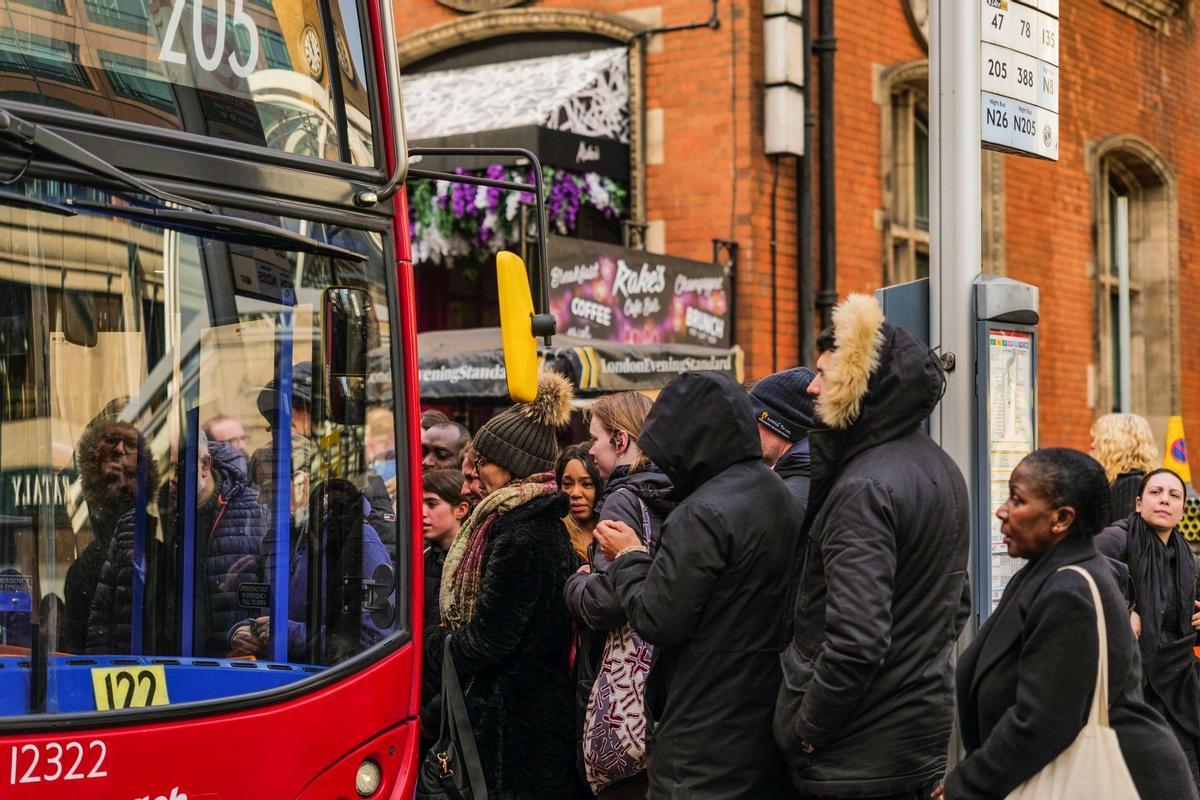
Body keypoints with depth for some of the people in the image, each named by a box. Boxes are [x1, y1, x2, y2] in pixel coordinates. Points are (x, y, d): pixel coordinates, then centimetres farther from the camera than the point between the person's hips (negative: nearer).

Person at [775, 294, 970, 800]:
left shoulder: (865, 487, -20)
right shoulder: (941, 469, 9)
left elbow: (856, 639, -27)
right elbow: (956, 601, 19)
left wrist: (805, 730, -15)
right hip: (924, 725, 9)